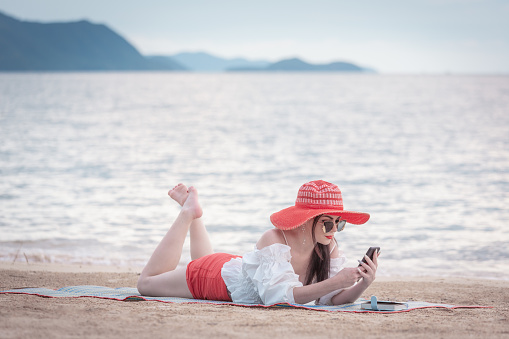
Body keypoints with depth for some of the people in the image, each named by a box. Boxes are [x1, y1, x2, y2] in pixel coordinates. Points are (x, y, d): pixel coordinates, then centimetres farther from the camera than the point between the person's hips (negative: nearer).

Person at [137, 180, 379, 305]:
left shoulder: (329, 247, -24)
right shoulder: (274, 240, -42)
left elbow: (334, 299, -24)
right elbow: (279, 296, -50)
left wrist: (363, 284, -44)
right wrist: (333, 282, -56)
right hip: (214, 276, -6)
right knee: (146, 283, 17)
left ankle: (193, 213, 46)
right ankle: (189, 212, 25)